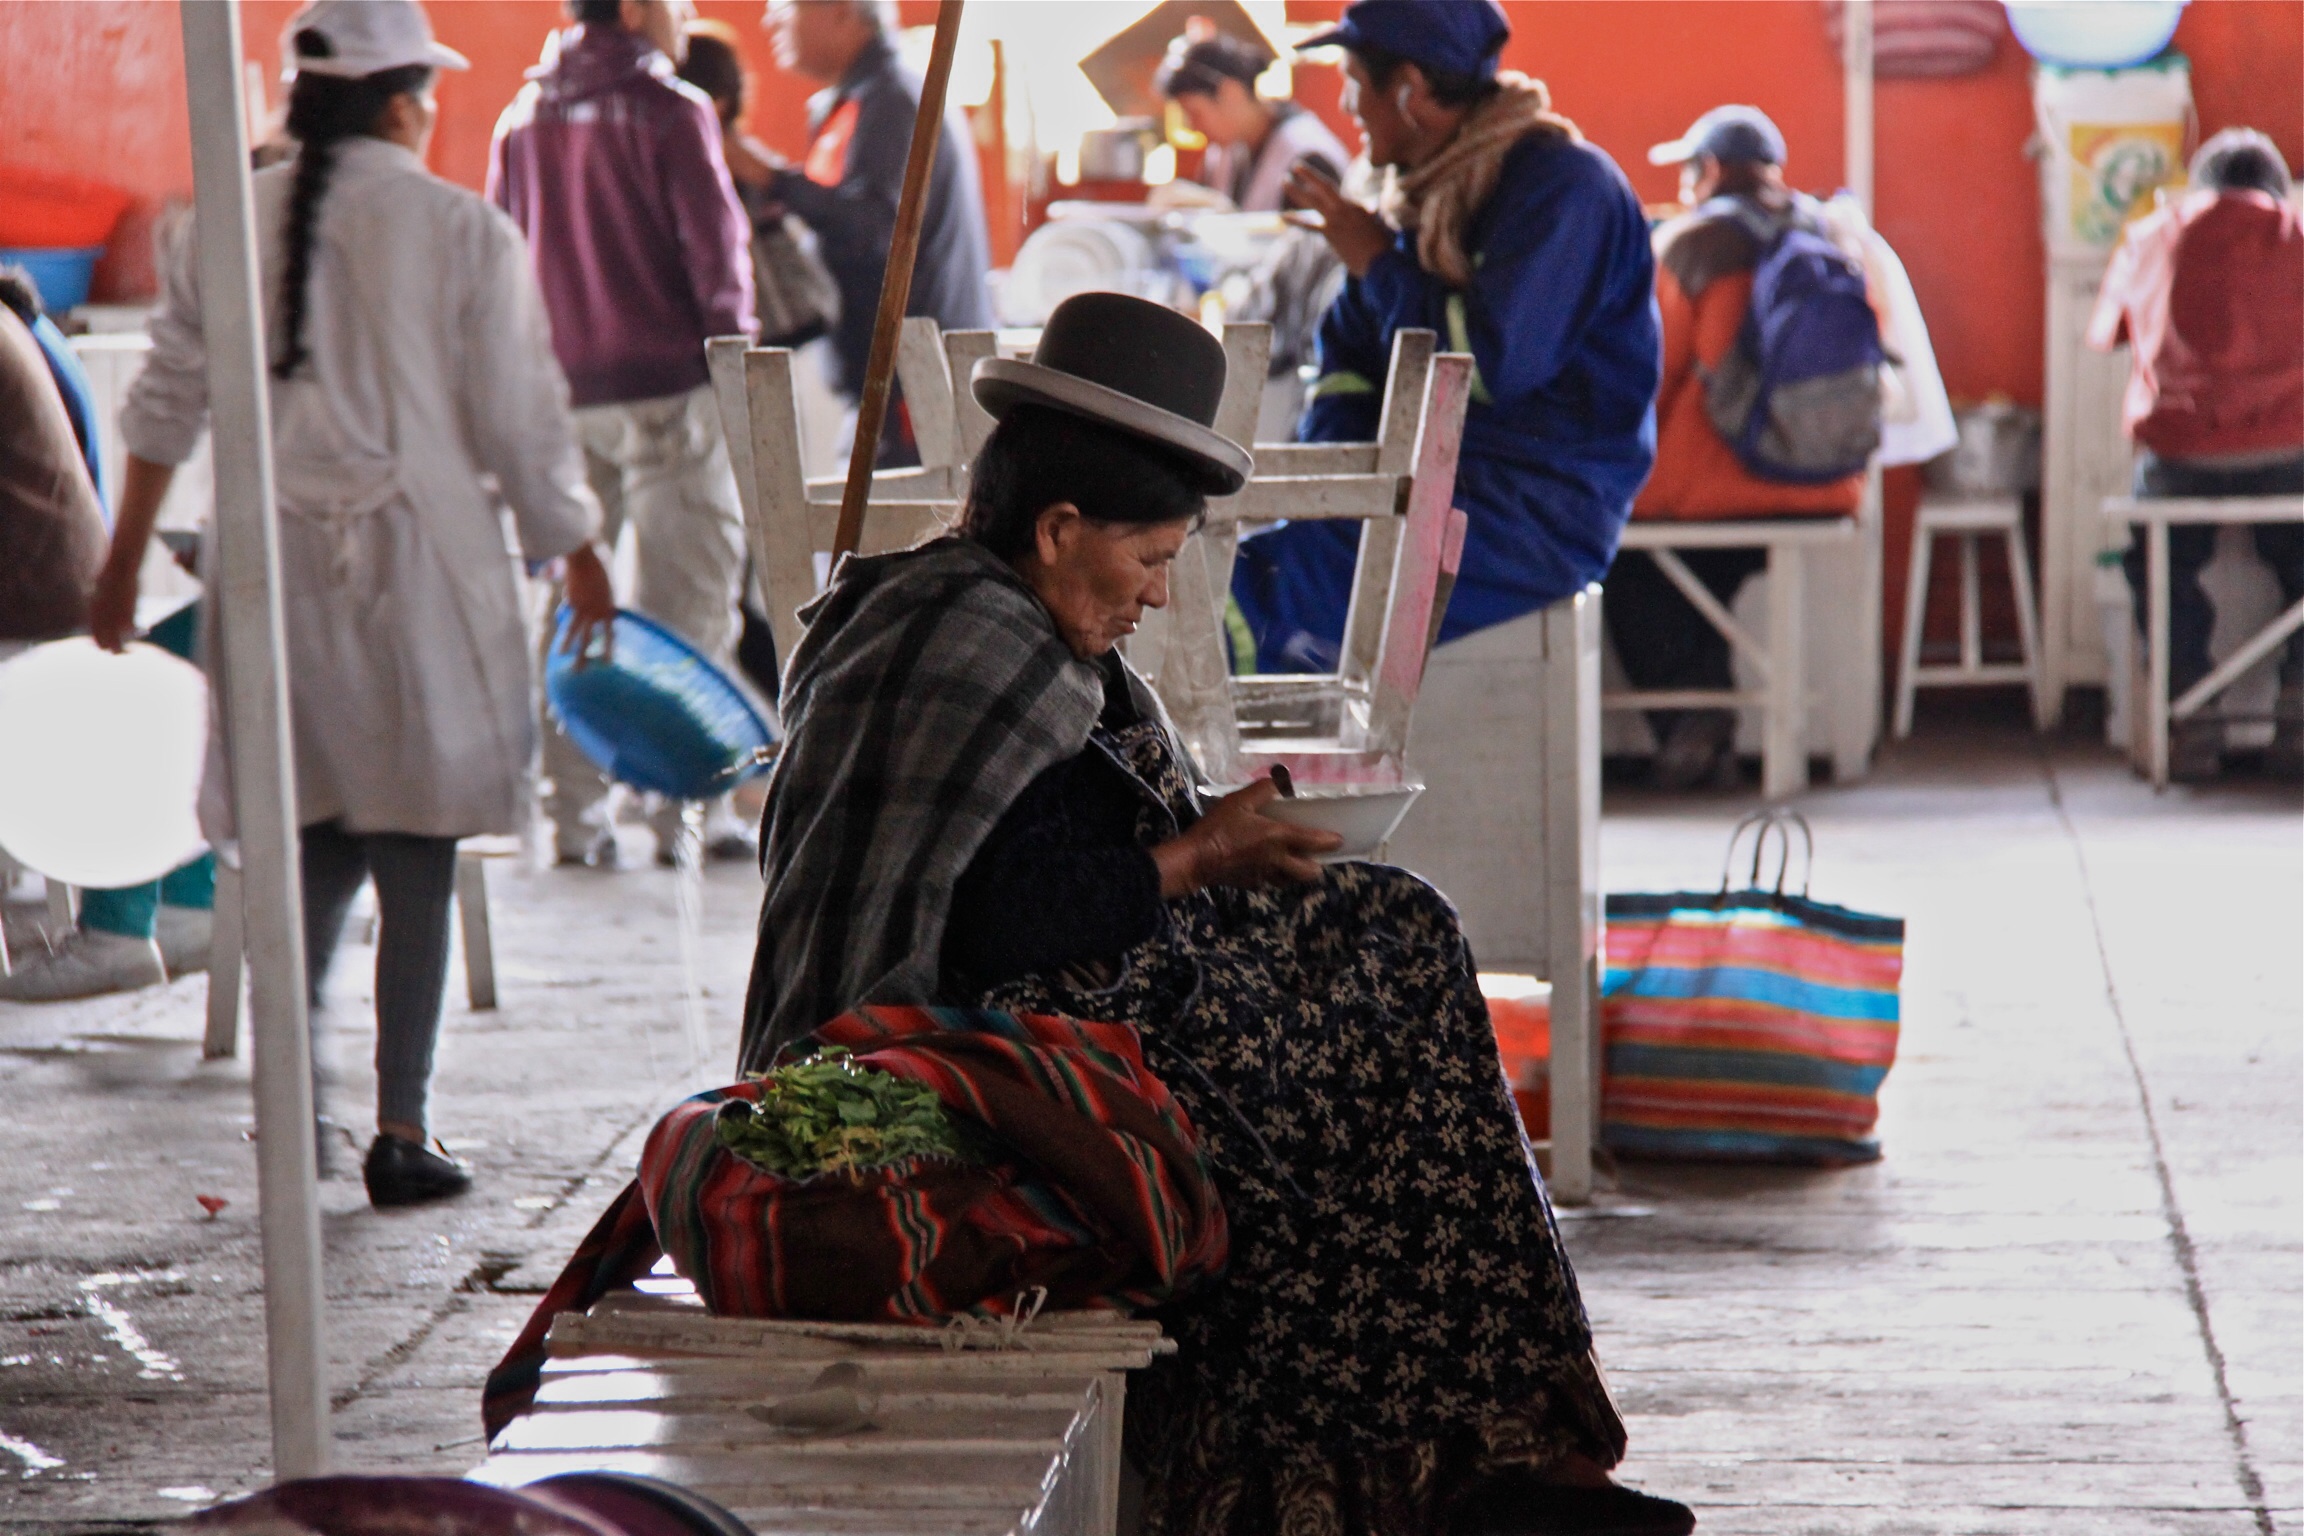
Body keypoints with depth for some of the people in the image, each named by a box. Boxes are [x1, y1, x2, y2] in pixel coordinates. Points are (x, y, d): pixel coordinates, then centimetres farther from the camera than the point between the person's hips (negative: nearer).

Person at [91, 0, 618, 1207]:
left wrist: (123, 563, 18)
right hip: (417, 561, -4)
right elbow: (521, 427, -4)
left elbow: (167, 403, 9)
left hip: (272, 564, 4)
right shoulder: (462, 233, -7)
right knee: (417, 860, 3)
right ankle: (400, 1128, 4)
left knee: (315, 838, 13)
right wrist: (580, 558, 10)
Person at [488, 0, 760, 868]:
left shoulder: (523, 119, 9)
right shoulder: (670, 113, -8)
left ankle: (573, 817, 8)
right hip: (665, 389, -5)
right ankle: (684, 812, -1)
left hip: (559, 396, 5)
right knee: (686, 601, 1)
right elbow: (717, 254, -10)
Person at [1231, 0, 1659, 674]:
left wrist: (1378, 265, -7)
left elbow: (1491, 361, -22)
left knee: (1257, 585, -26)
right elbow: (1351, 352, 20)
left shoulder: (1563, 185, -11)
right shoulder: (1426, 193, 16)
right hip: (1437, 488, 9)